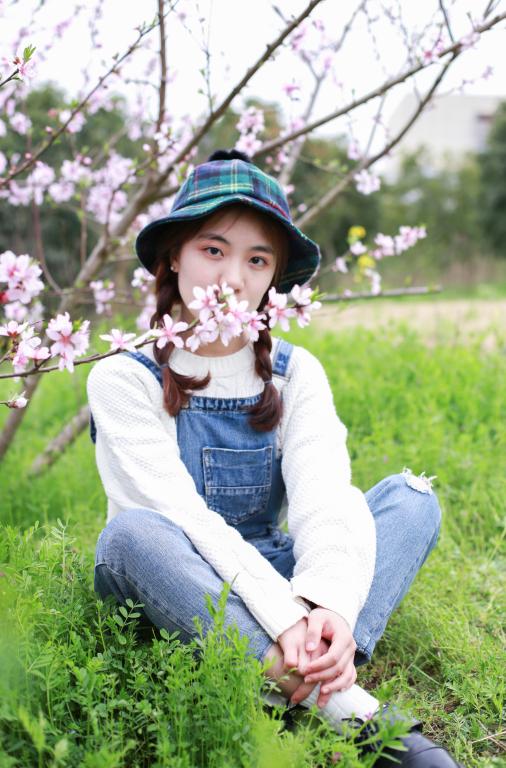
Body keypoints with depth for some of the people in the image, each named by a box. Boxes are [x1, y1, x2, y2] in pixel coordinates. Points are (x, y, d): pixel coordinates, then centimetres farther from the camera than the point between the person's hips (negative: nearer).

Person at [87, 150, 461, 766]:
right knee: (132, 531, -36)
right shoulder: (124, 379, -10)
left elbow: (325, 497, -16)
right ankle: (344, 706, -39)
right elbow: (183, 517, -22)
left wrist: (329, 607, -36)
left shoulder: (296, 374, 1)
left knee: (414, 497, -13)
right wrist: (283, 617, -35)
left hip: (273, 577, 3)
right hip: (174, 594, -3)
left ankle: (321, 666, -36)